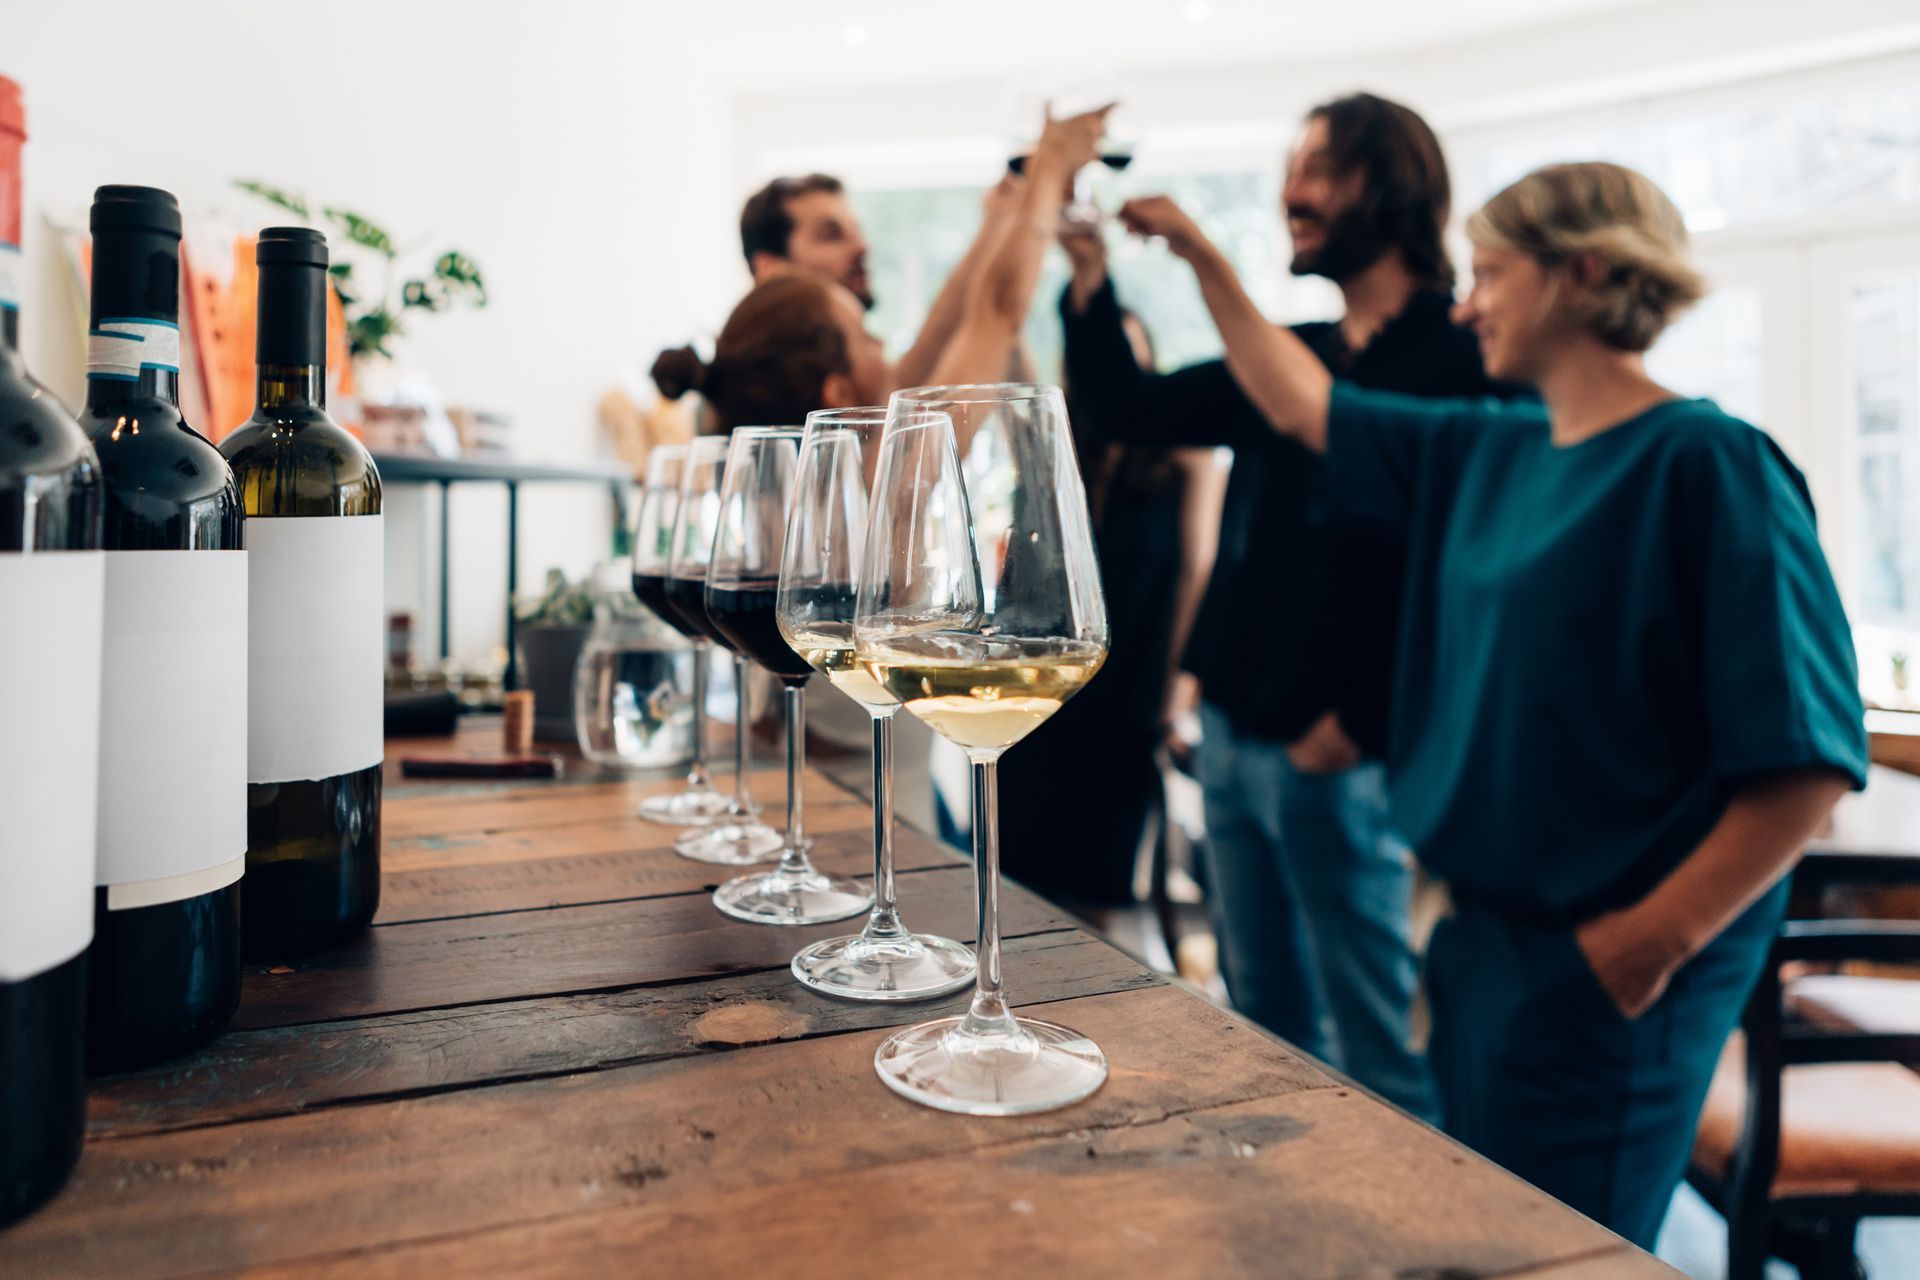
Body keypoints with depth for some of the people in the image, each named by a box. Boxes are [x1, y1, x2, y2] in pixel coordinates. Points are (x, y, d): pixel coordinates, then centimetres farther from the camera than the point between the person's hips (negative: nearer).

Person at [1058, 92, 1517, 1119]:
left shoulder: (1460, 361, -10)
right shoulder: (1292, 355, 13)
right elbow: (1128, 409, 12)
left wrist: (1358, 722, -18)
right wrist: (1089, 276, 1)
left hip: (1334, 756, -7)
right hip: (1233, 733, 8)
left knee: (1377, 1038, 7)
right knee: (1263, 1017, 21)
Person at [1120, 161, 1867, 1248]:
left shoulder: (1709, 466, -15)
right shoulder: (1487, 454, 7)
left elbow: (1808, 755, -18)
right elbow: (1305, 406, 18)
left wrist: (1657, 937, -19)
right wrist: (1200, 254, 20)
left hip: (1606, 969, -7)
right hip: (1480, 933, 7)